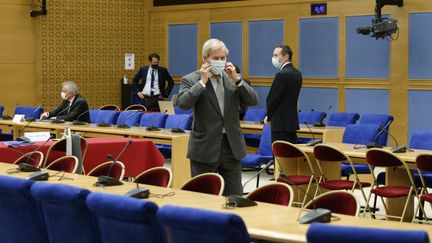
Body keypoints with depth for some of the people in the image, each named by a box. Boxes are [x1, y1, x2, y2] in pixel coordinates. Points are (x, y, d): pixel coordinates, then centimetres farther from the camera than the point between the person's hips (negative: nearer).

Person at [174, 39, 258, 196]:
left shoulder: (232, 78, 10)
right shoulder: (191, 80, -2)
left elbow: (253, 101, 1)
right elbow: (182, 103, -19)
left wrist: (236, 80, -9)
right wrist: (202, 82, -16)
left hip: (232, 146, 4)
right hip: (205, 147, -3)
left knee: (234, 198, 6)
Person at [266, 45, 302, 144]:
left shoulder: (282, 74, -16)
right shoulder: (297, 73, 11)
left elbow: (272, 99, -14)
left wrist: (269, 117, 4)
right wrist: (271, 116, 12)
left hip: (281, 124, -9)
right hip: (293, 122, 9)